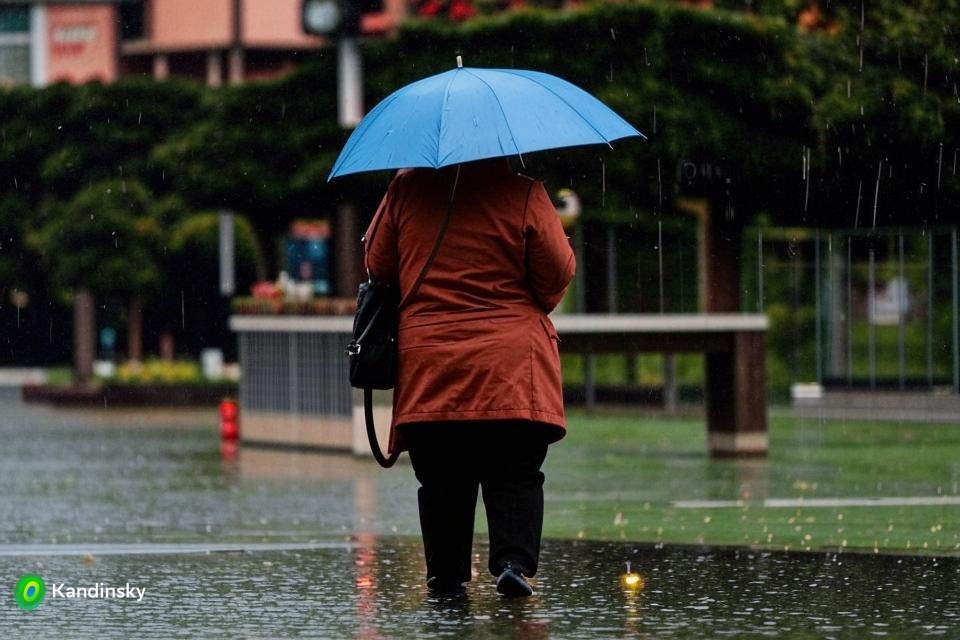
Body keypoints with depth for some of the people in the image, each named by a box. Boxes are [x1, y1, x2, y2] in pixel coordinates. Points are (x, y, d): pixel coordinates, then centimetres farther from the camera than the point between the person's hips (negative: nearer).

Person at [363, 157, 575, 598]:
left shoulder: (406, 188, 1)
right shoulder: (523, 194, -6)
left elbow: (377, 264, 10)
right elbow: (557, 272, -2)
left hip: (426, 362, 2)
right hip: (512, 365, -2)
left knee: (442, 481, 11)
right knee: (516, 476, 2)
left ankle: (446, 575, 12)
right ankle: (514, 561, -14)